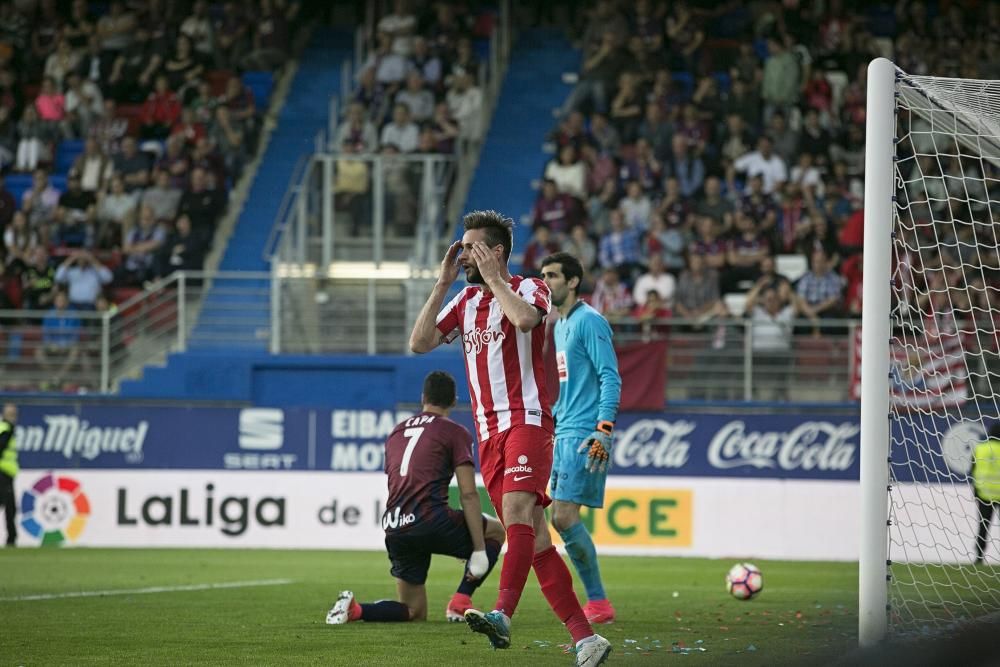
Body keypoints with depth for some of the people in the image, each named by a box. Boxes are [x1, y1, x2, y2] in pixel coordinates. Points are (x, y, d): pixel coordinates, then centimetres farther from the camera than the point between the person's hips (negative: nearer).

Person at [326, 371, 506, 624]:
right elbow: (468, 494, -3)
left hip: (394, 529, 6)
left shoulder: (397, 432, 25)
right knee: (495, 531, 21)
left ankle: (355, 610, -9)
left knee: (414, 612, 17)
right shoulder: (455, 432, 5)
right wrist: (479, 550, -3)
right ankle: (460, 603, 4)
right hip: (430, 522, -6)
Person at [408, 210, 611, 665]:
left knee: (517, 509, -27)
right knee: (534, 540, 1)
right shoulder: (465, 302, 18)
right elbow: (419, 342, 10)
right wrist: (443, 283, 6)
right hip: (490, 432, 7)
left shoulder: (529, 288, -1)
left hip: (527, 419, -7)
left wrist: (493, 277, -12)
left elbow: (524, 318, -25)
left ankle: (502, 616, -43)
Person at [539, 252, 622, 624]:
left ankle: (598, 603, -7)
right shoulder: (559, 325, 19)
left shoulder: (589, 321, -9)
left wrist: (604, 429, -24)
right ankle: (597, 604, 8)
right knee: (560, 519, 5)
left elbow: (610, 378, -16)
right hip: (563, 435, 10)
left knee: (565, 517, -14)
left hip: (584, 436, -10)